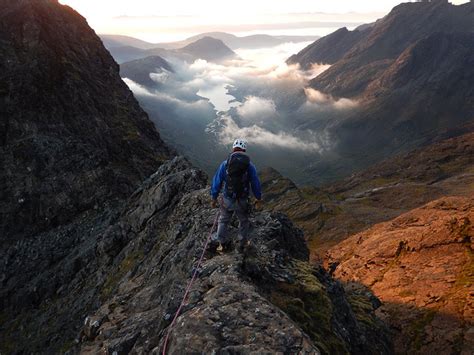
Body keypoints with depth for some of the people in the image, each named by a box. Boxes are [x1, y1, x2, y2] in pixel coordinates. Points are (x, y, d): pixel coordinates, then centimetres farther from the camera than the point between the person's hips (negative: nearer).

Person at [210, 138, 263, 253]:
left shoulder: (225, 164, -9)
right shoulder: (249, 166, -8)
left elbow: (216, 182, -3)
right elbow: (256, 184, -1)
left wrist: (214, 198, 10)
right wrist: (258, 199, 14)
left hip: (227, 200, 0)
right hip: (242, 201, 0)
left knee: (223, 221, 24)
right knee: (244, 222, 24)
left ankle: (220, 241, 30)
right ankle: (242, 244, 37)